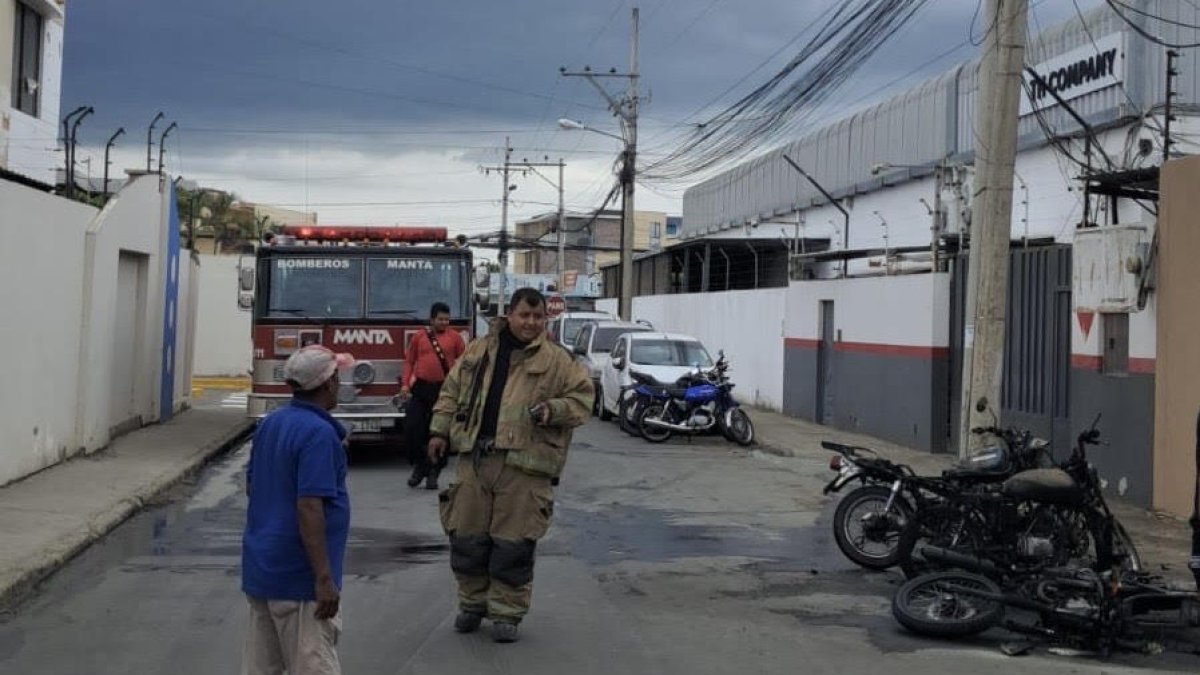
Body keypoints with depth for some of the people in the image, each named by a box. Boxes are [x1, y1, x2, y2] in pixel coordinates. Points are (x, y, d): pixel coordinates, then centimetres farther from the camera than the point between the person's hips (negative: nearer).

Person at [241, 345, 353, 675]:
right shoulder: (318, 433, -19)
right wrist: (325, 579, -22)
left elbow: (251, 487, 17)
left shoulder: (270, 423, 7)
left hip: (261, 564, 9)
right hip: (298, 574, -9)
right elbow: (309, 509, -24)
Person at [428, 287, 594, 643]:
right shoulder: (478, 351, 11)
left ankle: (506, 613, 13)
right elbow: (452, 393, 17)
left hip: (523, 465, -3)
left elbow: (583, 396, 3)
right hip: (474, 458, 3)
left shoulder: (555, 360, 2)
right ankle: (472, 603, 27)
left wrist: (553, 409, -14)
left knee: (513, 543, -1)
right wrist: (440, 432, 9)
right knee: (467, 536, 9)